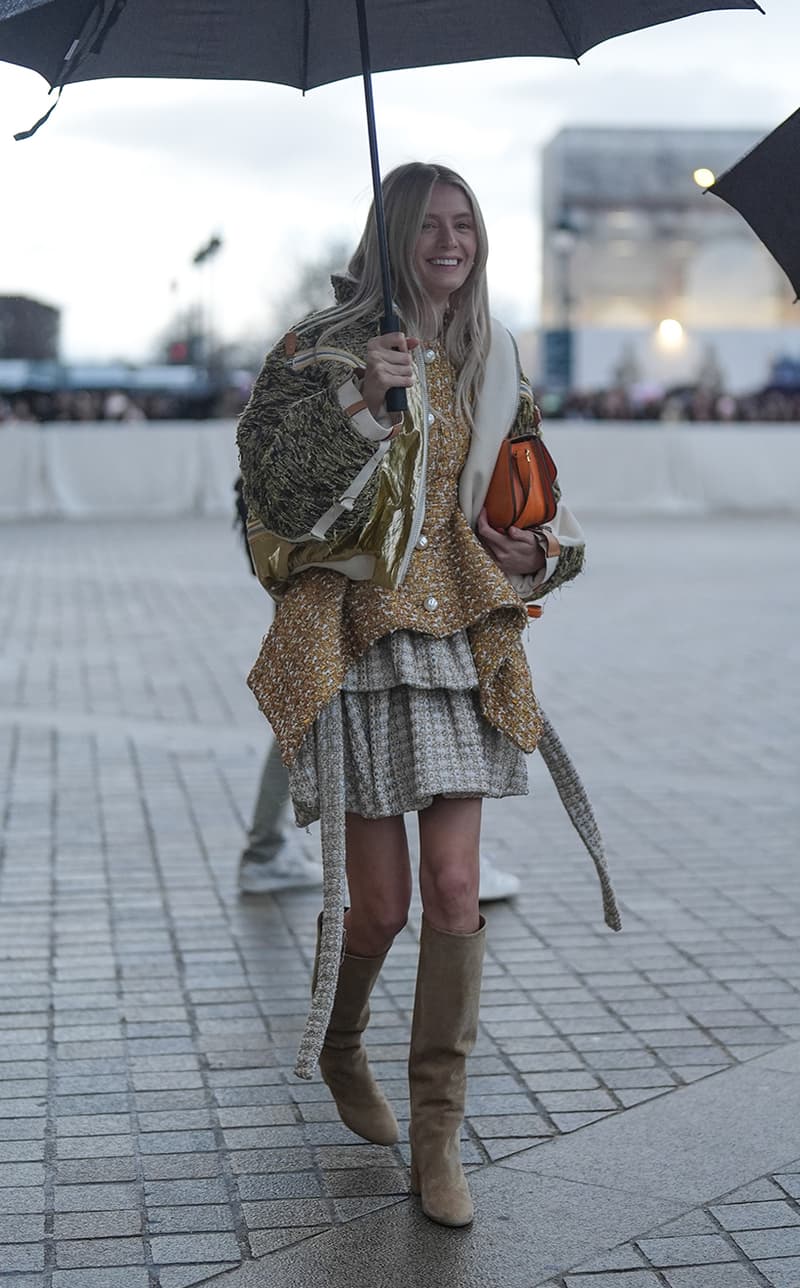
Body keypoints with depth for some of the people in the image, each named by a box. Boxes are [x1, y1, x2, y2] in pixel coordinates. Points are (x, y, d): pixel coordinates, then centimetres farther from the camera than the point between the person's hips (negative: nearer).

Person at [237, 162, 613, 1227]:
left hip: (460, 647, 4)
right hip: (354, 643, -4)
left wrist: (539, 550, 3)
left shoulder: (492, 366, 13)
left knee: (453, 891, -4)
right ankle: (339, 1045, 36)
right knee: (381, 905, 1)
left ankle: (438, 1134, 8)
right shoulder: (330, 348, -1)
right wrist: (361, 401, -27)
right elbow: (269, 468, -14)